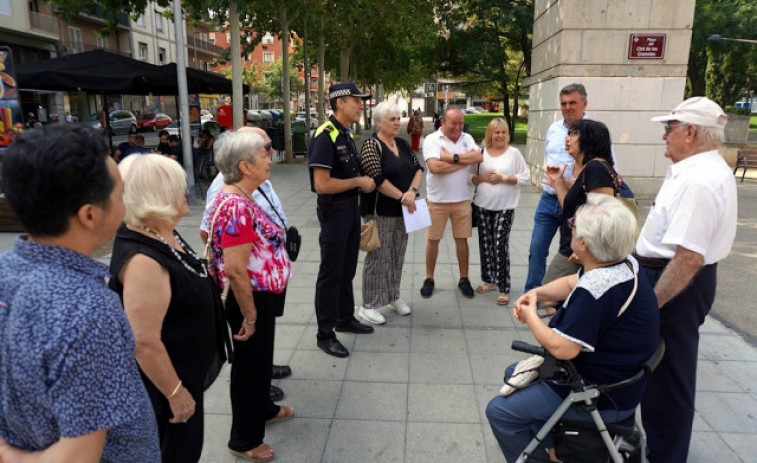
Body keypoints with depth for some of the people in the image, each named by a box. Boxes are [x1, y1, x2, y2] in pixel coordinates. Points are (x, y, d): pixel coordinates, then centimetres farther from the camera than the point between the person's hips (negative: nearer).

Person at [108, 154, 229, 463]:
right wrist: (176, 393, -20)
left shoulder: (164, 234, -2)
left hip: (189, 367, 9)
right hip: (168, 379, -9)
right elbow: (144, 343, -31)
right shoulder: (143, 261, -33)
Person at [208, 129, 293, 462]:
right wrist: (250, 315, -21)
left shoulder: (238, 198, 6)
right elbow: (234, 269, -30)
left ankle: (263, 408, 50)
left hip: (261, 296, 10)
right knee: (250, 363, 8)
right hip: (251, 300, -10)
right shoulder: (237, 206, -27)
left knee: (260, 356, 27)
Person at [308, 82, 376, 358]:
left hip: (351, 208, 9)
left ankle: (345, 318, 36)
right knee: (331, 273, 2)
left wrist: (364, 184, 7)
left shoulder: (346, 134, 10)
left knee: (347, 270, 20)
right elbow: (322, 184, -27)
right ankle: (325, 335, 15)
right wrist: (358, 182, -17)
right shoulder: (325, 136, -20)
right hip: (334, 211, -9)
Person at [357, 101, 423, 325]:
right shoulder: (372, 145, -11)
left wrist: (412, 191, -12)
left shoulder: (403, 144, 11)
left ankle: (394, 296, 30)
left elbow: (418, 169, 7)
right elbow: (378, 179, -20)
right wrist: (403, 197, -14)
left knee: (397, 255, 15)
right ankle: (369, 306, 8)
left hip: (402, 210, 7)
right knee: (378, 257, -2)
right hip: (380, 211, -7)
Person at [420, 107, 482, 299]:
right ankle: (429, 279, 20)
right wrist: (464, 161, -12)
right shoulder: (431, 140, -6)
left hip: (462, 199, 3)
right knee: (433, 239, 6)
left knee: (462, 239, 9)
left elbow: (478, 157, -11)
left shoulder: (467, 138, 7)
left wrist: (453, 157, -19)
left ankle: (464, 279, 22)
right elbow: (434, 167, -21)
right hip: (437, 200, -3)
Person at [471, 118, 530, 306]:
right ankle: (489, 280, 29)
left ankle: (504, 288, 2)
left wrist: (504, 178, -15)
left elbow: (526, 178, -5)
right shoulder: (481, 152, 4)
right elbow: (470, 178, 6)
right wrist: (482, 178, -13)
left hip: (505, 208, -3)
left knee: (500, 245, -7)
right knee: (485, 244, 11)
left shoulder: (514, 153, -2)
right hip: (483, 206, 4)